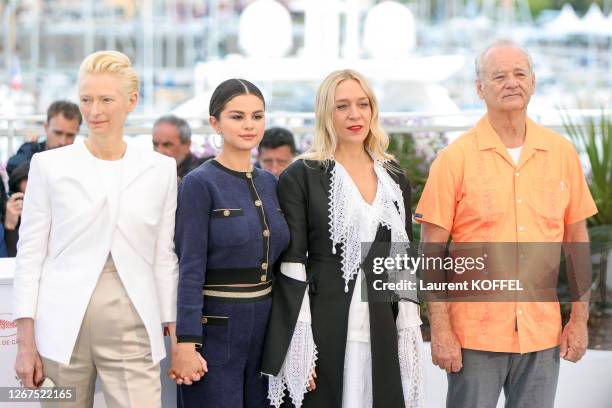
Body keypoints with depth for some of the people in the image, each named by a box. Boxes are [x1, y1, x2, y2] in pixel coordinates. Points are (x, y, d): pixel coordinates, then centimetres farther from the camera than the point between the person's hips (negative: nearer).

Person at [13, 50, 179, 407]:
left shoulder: (161, 169, 7)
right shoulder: (49, 165, 3)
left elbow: (165, 257, 10)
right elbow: (30, 255, 3)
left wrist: (178, 336, 6)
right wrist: (26, 342, -2)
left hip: (132, 332, 1)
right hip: (62, 328, 0)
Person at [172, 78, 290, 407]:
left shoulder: (269, 183, 10)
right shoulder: (199, 184, -8)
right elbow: (190, 269, -13)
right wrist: (186, 343, -18)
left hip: (266, 324, 6)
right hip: (216, 327, -6)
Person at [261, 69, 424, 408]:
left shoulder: (394, 178, 13)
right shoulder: (300, 176, -1)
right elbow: (291, 267, -5)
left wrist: (409, 334, 8)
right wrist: (299, 345, -12)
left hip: (382, 332, 4)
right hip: (323, 329, -4)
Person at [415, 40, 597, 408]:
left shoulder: (562, 153, 5)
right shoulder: (455, 159, -4)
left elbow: (577, 238, 11)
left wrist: (580, 319, 7)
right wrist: (440, 330, -10)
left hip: (543, 333, 3)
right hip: (475, 335, -3)